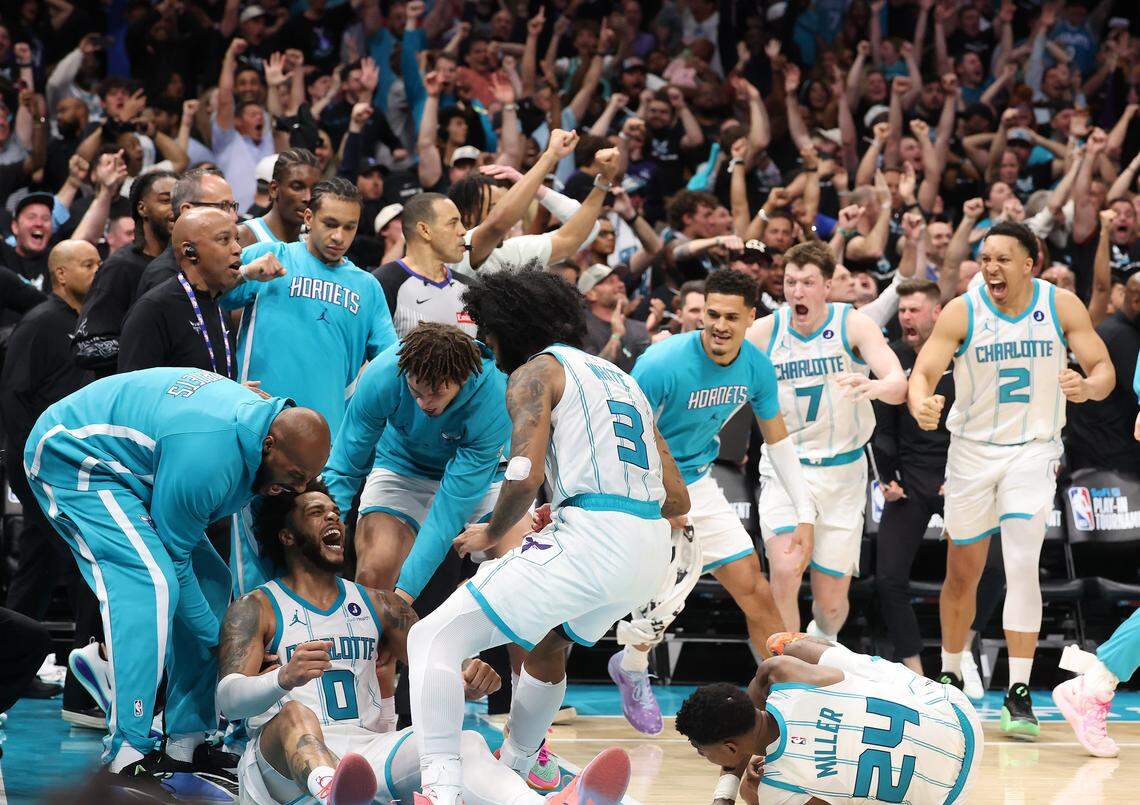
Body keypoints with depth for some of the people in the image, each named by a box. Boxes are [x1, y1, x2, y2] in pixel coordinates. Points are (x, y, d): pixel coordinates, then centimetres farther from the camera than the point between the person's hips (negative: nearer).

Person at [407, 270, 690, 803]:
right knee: (547, 644, 37)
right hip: (652, 550, 8)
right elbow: (677, 500, 24)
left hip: (588, 540, -8)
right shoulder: (619, 378, 27)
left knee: (434, 639, -7)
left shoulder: (535, 373, 4)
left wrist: (491, 534, 7)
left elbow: (525, 476, -13)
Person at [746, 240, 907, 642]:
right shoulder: (765, 331, -5)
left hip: (842, 471, 0)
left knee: (831, 601, 5)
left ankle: (823, 640, 41)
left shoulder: (853, 324, -9)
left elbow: (899, 383, -21)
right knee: (786, 570, -26)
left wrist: (874, 388, -45)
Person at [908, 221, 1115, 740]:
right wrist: (921, 404, -42)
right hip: (972, 451, 1)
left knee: (1022, 566, -16)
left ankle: (1019, 692, -13)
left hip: (1034, 451, -1)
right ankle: (950, 676, 31)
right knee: (962, 575, 11)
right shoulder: (962, 312, -11)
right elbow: (923, 371, -19)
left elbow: (1104, 370, -5)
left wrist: (1088, 387, -29)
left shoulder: (1062, 306, -8)